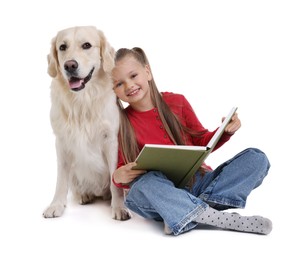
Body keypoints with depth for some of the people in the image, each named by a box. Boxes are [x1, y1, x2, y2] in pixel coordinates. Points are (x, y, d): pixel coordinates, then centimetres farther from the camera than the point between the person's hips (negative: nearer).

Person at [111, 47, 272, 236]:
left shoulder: (177, 102, 5)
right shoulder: (120, 123, 1)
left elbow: (202, 143, 12)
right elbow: (121, 172, 5)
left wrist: (226, 131, -6)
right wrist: (118, 177, -18)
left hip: (198, 183, 4)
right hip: (163, 192, -3)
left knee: (256, 158, -13)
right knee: (147, 182, -37)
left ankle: (184, 215, -29)